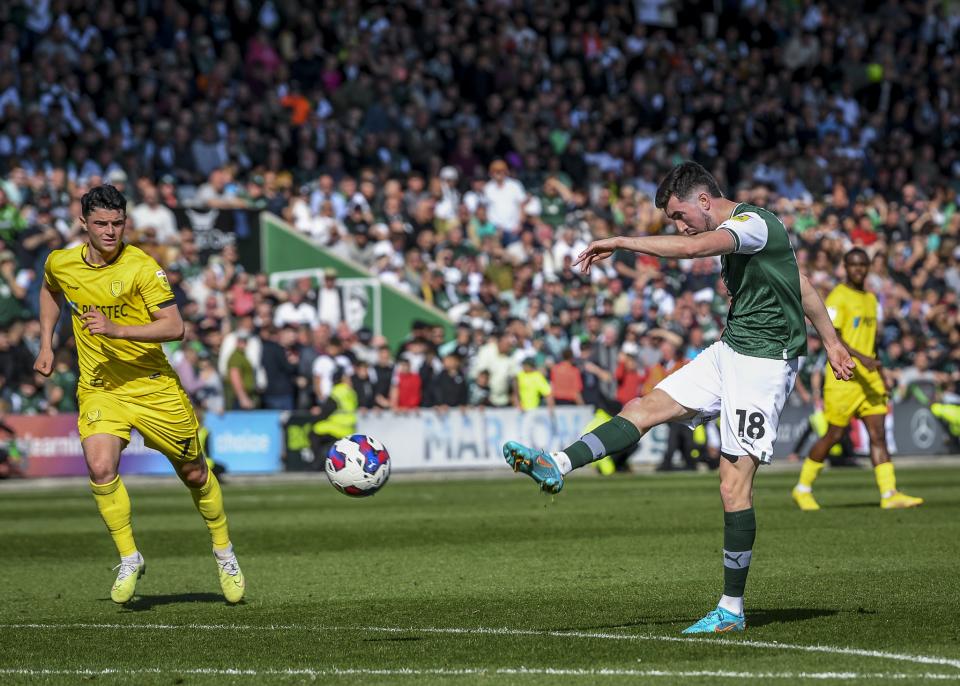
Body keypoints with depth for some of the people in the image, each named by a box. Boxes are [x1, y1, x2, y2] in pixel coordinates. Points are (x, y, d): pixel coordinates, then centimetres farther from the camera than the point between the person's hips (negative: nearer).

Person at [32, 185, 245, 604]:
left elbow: (175, 327, -23)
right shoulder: (60, 264, -2)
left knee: (193, 473, 10)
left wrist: (117, 329, -34)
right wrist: (46, 344, 16)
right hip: (98, 388, 2)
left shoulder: (140, 267, -16)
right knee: (100, 468, -23)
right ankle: (129, 559, -6)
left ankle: (224, 551, 34)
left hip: (153, 385, -2)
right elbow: (50, 291, 24)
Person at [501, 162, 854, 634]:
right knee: (644, 408, 2)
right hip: (729, 351, 10)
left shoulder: (753, 223, -17)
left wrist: (619, 242, -28)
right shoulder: (734, 232, 13)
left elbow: (692, 247, -36)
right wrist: (831, 342, 29)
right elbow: (800, 282, 22)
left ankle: (732, 610, -5)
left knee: (734, 485, -10)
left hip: (764, 360, -10)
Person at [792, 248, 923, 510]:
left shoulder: (871, 299, 17)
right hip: (842, 378, -7)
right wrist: (861, 358, -30)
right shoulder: (838, 297, -8)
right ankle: (803, 488, 15)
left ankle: (889, 494, -9)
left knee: (878, 434, -3)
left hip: (868, 378, 7)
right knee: (835, 435, 0)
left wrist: (880, 376, 23)